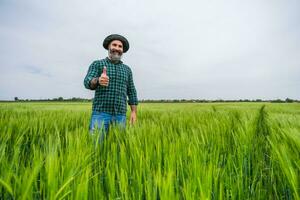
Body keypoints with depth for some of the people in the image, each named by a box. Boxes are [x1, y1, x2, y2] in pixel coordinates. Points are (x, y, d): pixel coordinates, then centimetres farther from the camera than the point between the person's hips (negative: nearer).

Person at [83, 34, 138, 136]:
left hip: (120, 115, 3)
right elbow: (87, 83, -11)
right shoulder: (97, 64, 5)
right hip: (101, 112, -3)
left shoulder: (127, 69, 15)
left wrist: (134, 112, 4)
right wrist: (98, 81, -34)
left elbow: (131, 92, 13)